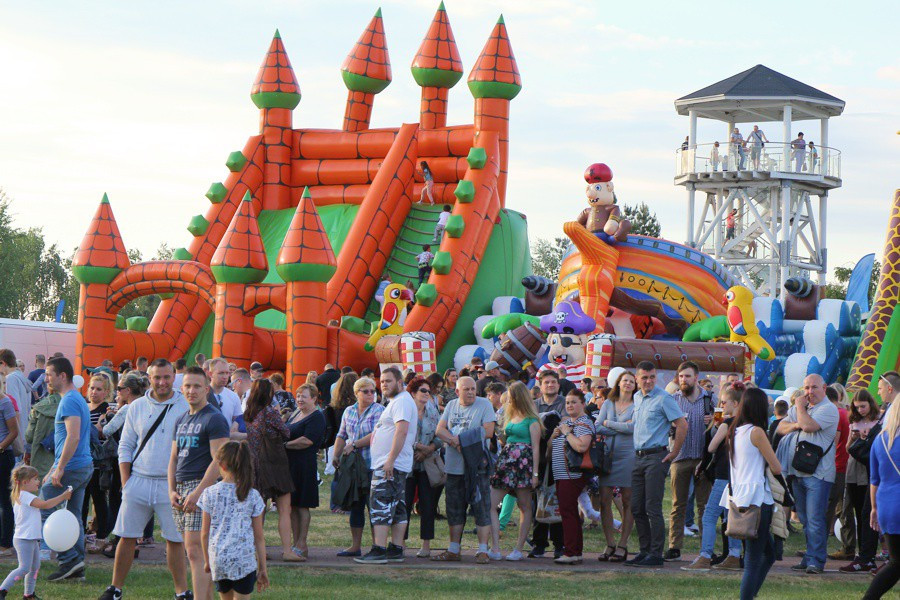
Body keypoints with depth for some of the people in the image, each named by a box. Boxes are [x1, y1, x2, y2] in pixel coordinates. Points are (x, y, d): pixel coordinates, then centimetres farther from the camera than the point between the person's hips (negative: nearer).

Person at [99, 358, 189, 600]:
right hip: (138, 481, 2)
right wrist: (125, 481, 3)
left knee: (175, 540, 2)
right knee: (126, 537, 5)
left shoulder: (186, 407, -1)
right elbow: (125, 446, 12)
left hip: (170, 484, -2)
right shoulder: (137, 407, 7)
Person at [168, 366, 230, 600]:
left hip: (203, 486, -8)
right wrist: (172, 490, 6)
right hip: (181, 489, 8)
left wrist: (198, 492, -19)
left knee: (196, 551, -15)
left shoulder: (214, 419, -7)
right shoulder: (182, 420, 19)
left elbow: (218, 461, -14)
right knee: (197, 552, 11)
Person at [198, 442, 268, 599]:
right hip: (244, 560, -2)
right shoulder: (252, 496, -2)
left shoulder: (210, 493, -2)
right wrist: (262, 568, 10)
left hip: (218, 559, 2)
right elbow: (259, 537, 1)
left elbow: (204, 533, 4)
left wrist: (207, 560, 17)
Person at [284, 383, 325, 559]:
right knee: (292, 505, 8)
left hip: (304, 465, -8)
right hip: (290, 464, 8)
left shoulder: (316, 417, -8)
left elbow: (307, 440, -18)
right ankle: (295, 543, 13)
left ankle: (302, 545, -2)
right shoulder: (295, 414, 19)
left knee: (301, 506, -5)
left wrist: (285, 445, -12)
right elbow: (286, 433, 26)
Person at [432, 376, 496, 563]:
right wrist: (454, 441, -15)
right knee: (454, 509, 11)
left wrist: (459, 438, -11)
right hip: (453, 466, 5)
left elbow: (488, 432, -12)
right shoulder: (451, 405, 13)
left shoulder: (484, 405, -1)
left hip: (476, 466, -5)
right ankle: (453, 550, 19)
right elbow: (440, 430, 4)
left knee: (481, 508, -6)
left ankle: (483, 550, -4)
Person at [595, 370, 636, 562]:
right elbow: (598, 427, 3)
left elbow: (632, 427, -11)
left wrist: (609, 424, 0)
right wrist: (621, 428, -6)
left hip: (628, 455, -3)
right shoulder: (608, 403, 14)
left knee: (628, 501, -2)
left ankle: (622, 545, 4)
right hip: (607, 454, 3)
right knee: (604, 500, -3)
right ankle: (610, 544, 4)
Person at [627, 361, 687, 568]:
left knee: (652, 508, -9)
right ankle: (644, 550, 15)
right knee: (637, 508, 8)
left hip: (656, 457, -8)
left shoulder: (663, 399, -9)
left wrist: (673, 454, -10)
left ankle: (656, 554, -6)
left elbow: (682, 425, -12)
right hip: (638, 456, 8)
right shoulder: (637, 397, 15)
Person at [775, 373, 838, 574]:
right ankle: (810, 557, 17)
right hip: (798, 471, 8)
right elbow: (781, 428, 14)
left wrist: (800, 407, -7)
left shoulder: (828, 409, -9)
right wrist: (794, 425, -6)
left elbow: (809, 425, -23)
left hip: (818, 473, -8)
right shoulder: (798, 408, 17)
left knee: (815, 518, -10)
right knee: (804, 518, 11)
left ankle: (815, 560, -8)